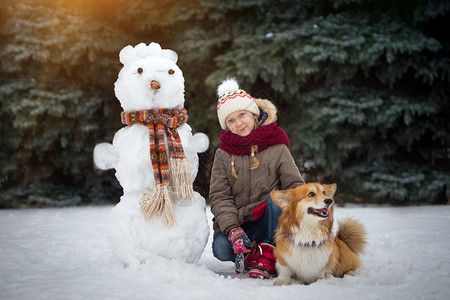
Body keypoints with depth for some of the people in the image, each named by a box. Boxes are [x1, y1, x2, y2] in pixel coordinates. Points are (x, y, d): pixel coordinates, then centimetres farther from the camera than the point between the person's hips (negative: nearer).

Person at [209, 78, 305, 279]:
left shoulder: (277, 149, 2)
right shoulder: (223, 155, 5)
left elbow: (295, 186, -3)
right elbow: (219, 196, -3)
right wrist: (234, 231, -20)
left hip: (269, 222, -1)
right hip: (236, 223, 1)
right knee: (221, 248, -30)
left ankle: (269, 254, -17)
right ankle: (251, 252, 2)